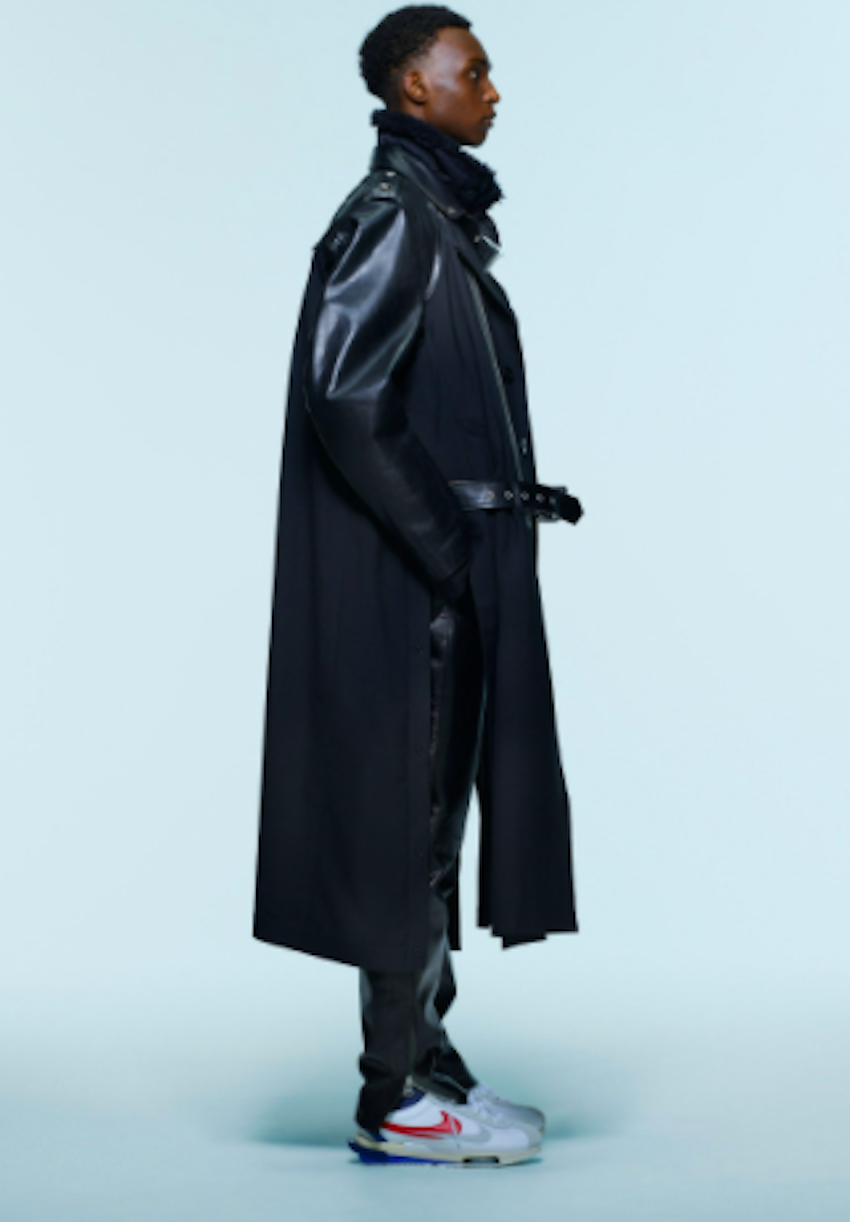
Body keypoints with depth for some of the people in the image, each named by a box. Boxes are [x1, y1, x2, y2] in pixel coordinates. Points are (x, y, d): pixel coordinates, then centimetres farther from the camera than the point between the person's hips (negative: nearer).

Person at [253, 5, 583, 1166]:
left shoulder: (436, 216, 17)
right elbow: (347, 402, -22)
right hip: (412, 578, -10)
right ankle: (400, 1101, 7)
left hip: (446, 565, 10)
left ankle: (423, 1062, 23)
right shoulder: (392, 216, -12)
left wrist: (509, 495, 12)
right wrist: (447, 546, -19)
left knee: (430, 814, 13)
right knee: (411, 817, -3)